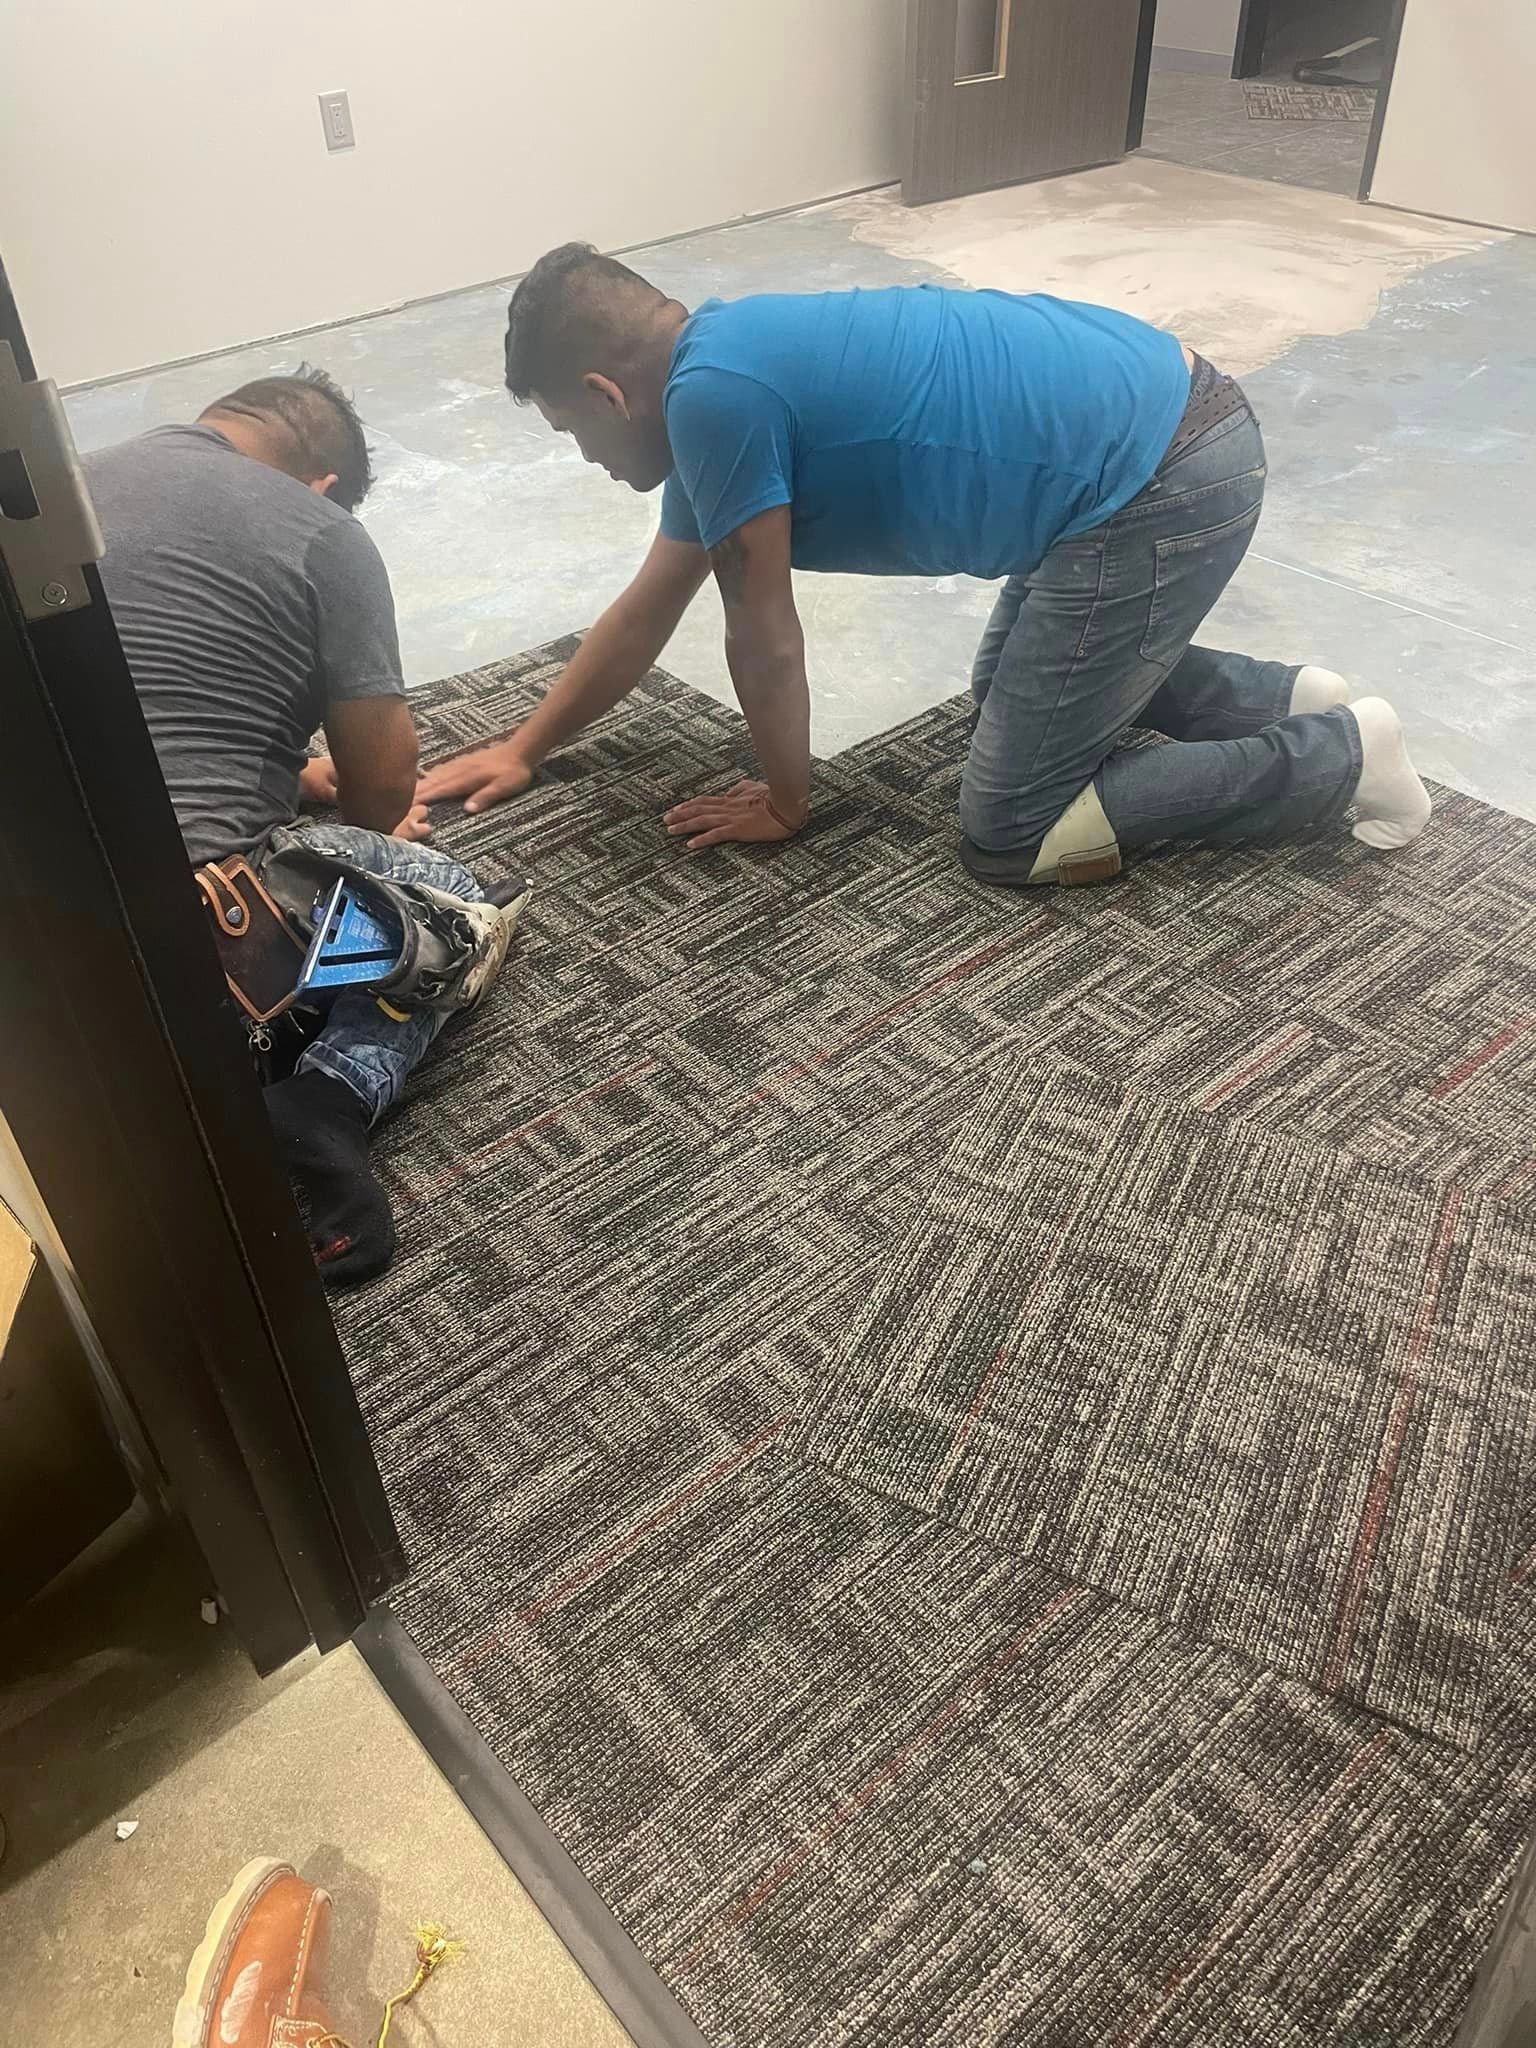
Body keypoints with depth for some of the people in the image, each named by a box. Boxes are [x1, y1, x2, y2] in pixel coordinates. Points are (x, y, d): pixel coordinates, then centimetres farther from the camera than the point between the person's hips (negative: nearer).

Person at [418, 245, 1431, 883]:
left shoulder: (713, 396, -15)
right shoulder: (723, 378, 14)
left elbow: (766, 642, -8)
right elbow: (647, 611, 22)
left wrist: (784, 806, 9)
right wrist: (524, 747, 28)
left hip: (1165, 488, -10)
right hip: (1174, 423, 10)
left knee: (1011, 837, -2)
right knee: (1010, 682, 31)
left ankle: (1339, 756, 5)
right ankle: (1283, 696, 23)